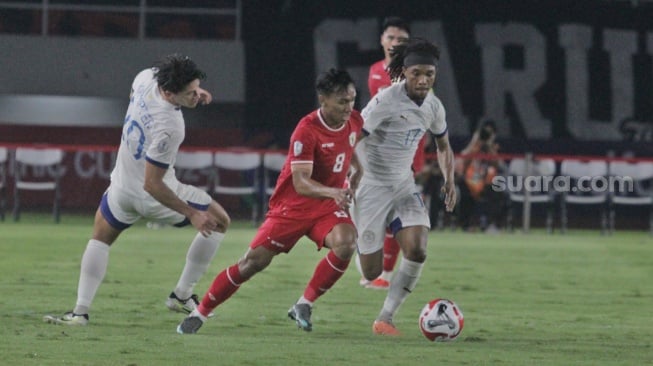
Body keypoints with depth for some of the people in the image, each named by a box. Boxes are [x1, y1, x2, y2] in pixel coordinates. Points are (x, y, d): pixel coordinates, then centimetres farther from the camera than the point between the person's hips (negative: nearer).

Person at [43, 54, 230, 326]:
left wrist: (193, 96, 2)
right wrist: (191, 214, -23)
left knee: (101, 236, 29)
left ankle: (80, 312, 13)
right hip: (153, 197, -6)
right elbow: (152, 184, -28)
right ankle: (182, 295, 19)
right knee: (219, 221, 14)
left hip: (122, 189, 6)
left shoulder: (146, 78, -16)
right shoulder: (169, 129, -36)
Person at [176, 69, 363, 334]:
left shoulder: (354, 122, -5)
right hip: (292, 205, -4)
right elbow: (301, 183, -33)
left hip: (329, 203, 4)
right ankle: (200, 313, 11)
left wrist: (358, 172, 17)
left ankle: (304, 306, -11)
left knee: (346, 244, -27)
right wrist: (332, 192, -48)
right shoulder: (307, 130, -24)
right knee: (254, 261, -5)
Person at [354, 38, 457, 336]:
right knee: (371, 272, -3)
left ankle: (385, 318, -4)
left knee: (417, 250, -18)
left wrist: (449, 180, 2)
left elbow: (443, 146, 18)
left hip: (403, 185, 5)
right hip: (371, 186, -5)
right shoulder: (386, 101, -21)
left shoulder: (433, 106, 0)